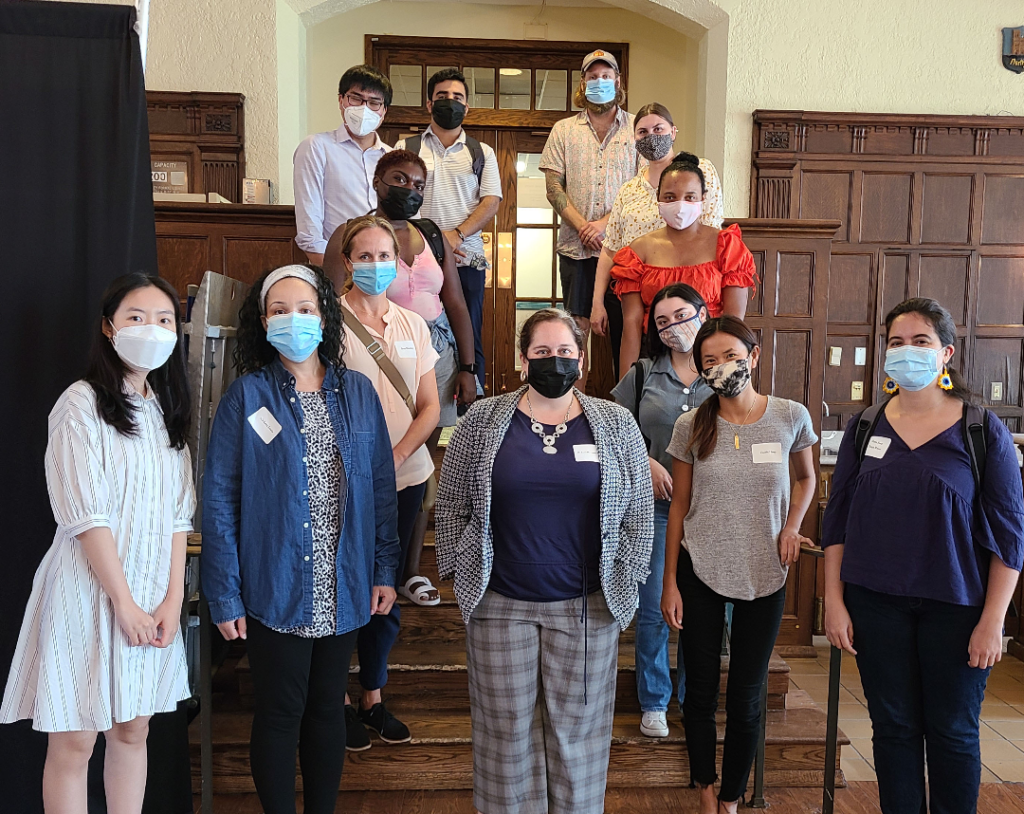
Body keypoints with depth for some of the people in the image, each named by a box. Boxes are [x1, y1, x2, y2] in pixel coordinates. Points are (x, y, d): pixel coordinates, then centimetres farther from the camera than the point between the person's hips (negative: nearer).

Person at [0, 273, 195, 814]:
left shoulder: (167, 409, 10)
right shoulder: (83, 404, -9)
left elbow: (179, 513, 7)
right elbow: (86, 516, -14)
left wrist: (174, 597, -2)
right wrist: (125, 604, -13)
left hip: (154, 595, 6)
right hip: (91, 592, -5)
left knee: (133, 731, 14)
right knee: (75, 742, 4)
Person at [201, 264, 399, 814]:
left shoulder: (358, 392, 3)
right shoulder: (247, 397, -6)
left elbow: (381, 487, 5)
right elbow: (219, 500, -7)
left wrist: (385, 570, 2)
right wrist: (225, 596, -10)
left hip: (344, 590, 3)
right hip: (275, 591, -3)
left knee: (327, 707, 17)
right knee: (280, 713, 10)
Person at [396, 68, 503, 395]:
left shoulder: (482, 153, 15)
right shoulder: (406, 148, 13)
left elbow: (491, 201, 4)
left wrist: (457, 235, -12)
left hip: (467, 257, 1)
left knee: (469, 339, 1)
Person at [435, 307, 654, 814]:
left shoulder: (616, 425, 1)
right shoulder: (482, 421, 0)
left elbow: (638, 512, 5)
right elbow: (451, 507, 4)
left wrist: (622, 580, 2)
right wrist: (462, 574, 1)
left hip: (587, 608, 0)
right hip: (499, 605, 0)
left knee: (578, 725, 13)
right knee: (506, 726, 12)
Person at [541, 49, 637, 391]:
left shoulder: (638, 128, 9)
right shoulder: (564, 130, 13)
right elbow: (554, 186, 6)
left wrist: (605, 223, -10)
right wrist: (581, 225, -8)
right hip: (576, 246, 1)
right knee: (577, 327, 1)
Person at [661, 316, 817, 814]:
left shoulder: (791, 417, -5)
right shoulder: (692, 426, -5)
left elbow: (805, 478, 14)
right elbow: (679, 505, 1)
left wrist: (792, 526, -5)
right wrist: (669, 582, 0)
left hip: (765, 575, 0)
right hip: (700, 572, 0)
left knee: (746, 697, 9)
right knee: (701, 691, 10)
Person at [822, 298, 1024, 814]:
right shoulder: (864, 428, 2)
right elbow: (837, 519, 4)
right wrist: (834, 601, 0)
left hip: (955, 607, -2)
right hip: (875, 604, 2)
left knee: (953, 732, 10)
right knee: (893, 726, 12)